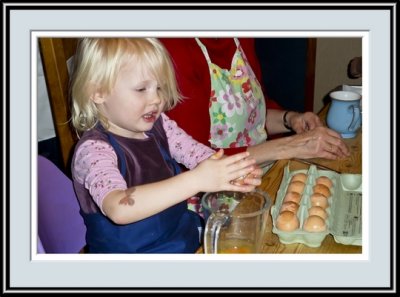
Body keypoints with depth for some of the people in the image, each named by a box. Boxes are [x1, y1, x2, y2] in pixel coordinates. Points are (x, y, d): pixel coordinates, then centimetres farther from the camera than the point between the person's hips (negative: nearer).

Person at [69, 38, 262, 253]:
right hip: (130, 251, -6)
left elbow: (204, 156, 1)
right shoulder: (93, 149, -18)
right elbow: (118, 209, -35)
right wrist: (196, 180, -39)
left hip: (187, 237, 6)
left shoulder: (158, 125, 2)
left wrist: (233, 171, -21)